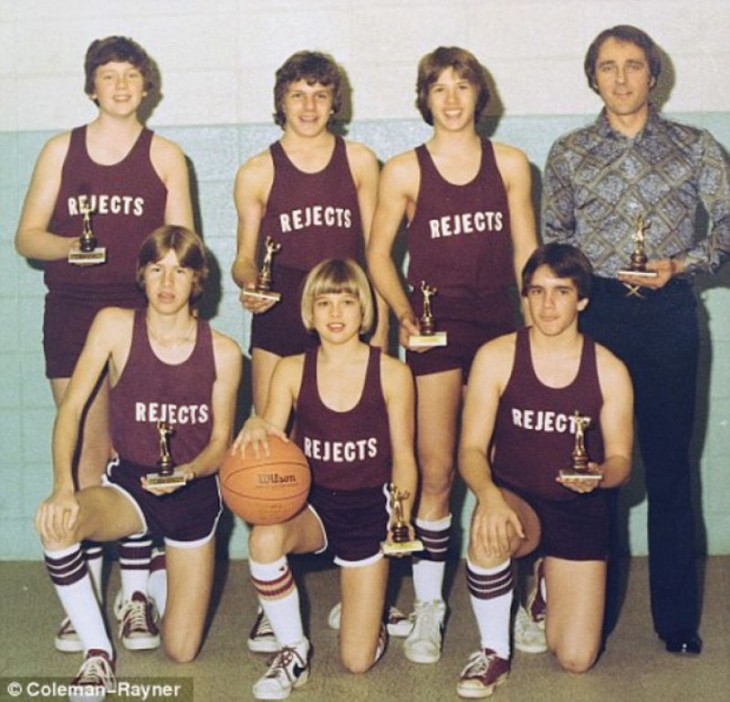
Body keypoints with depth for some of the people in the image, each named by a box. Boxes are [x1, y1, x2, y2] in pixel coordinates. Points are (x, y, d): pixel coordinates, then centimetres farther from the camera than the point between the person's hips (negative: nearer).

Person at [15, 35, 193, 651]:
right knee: (85, 453, -1)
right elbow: (27, 236, 6)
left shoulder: (165, 156, 9)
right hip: (72, 313, 1)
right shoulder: (60, 150, 11)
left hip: (141, 313, -1)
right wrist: (67, 244, -15)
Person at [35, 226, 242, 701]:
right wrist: (63, 486, -25)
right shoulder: (115, 326, -9)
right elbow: (72, 406, -12)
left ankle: (140, 592, 39)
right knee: (55, 524, -36)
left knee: (181, 653, 1)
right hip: (129, 484, 0)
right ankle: (98, 653, -13)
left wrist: (187, 472, -23)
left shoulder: (223, 353, -9)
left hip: (194, 495, 1)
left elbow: (220, 442, -1)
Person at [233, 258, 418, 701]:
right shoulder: (292, 370, -3)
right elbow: (271, 444, -3)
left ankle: (372, 610, 37)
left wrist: (402, 513, -17)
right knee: (264, 539, -37)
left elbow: (403, 456, -2)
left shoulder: (392, 373, -8)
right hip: (312, 503, 1)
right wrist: (256, 428, -27)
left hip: (368, 508, -1)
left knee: (358, 661, -3)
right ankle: (293, 651, -12)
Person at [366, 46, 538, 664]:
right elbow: (379, 254, 6)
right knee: (436, 472, -3)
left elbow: (525, 253, 9)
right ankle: (428, 607, 8)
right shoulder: (404, 171, 2)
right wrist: (404, 314, -7)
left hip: (497, 326, 2)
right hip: (434, 329, -2)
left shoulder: (510, 164, 6)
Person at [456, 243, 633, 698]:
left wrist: (600, 474, -25)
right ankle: (494, 653, -15)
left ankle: (550, 588, 32)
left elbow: (621, 461, 0)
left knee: (576, 660, -5)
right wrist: (489, 496, -32)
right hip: (515, 501, -1)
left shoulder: (609, 371, -3)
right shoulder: (496, 357, -6)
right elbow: (471, 449, -10)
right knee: (489, 529, -40)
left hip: (579, 509, 1)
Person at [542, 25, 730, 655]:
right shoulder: (569, 153, 9)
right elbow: (552, 239, 12)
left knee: (669, 466, 2)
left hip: (669, 312, -1)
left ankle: (677, 617, 11)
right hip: (594, 311, 1)